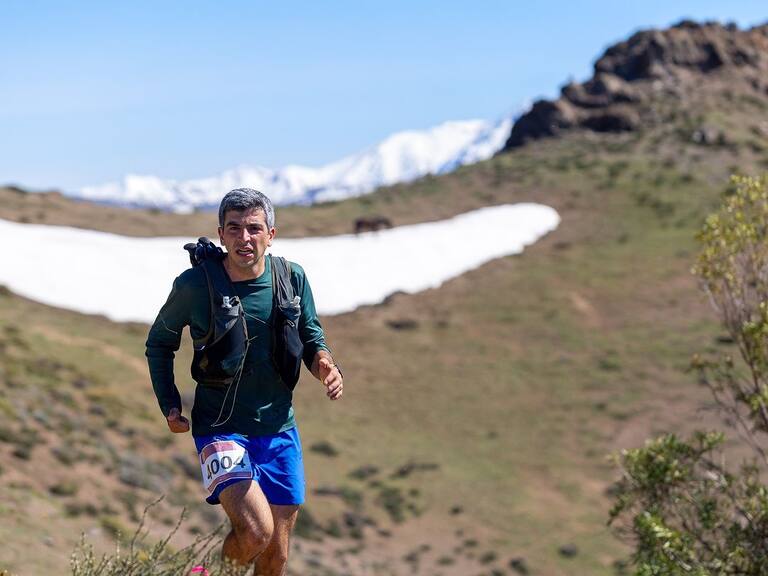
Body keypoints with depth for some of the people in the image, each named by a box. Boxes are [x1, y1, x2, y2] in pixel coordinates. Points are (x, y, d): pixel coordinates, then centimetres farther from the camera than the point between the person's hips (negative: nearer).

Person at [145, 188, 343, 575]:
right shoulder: (195, 284, -10)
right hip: (220, 429, -4)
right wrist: (170, 405, -2)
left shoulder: (292, 278, -2)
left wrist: (324, 366, -9)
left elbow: (311, 336, 13)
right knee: (255, 532, -24)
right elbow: (159, 343, 7)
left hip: (279, 430, 4)